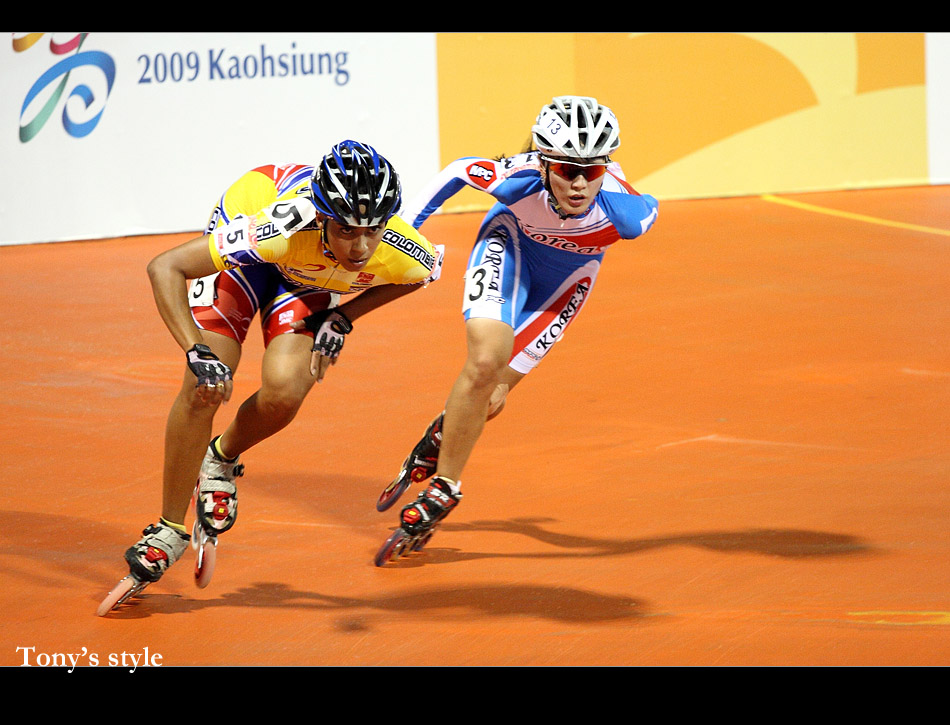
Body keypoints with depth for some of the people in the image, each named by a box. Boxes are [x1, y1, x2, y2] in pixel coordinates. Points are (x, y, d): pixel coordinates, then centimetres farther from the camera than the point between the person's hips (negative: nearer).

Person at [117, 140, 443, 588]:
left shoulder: (401, 254, -34)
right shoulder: (282, 228, -45)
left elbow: (428, 271, -5)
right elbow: (164, 268, -40)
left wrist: (344, 317, -12)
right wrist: (197, 352, -49)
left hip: (311, 280, 2)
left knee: (283, 393, -19)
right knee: (205, 385, -16)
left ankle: (223, 458, 16)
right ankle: (169, 530, 3)